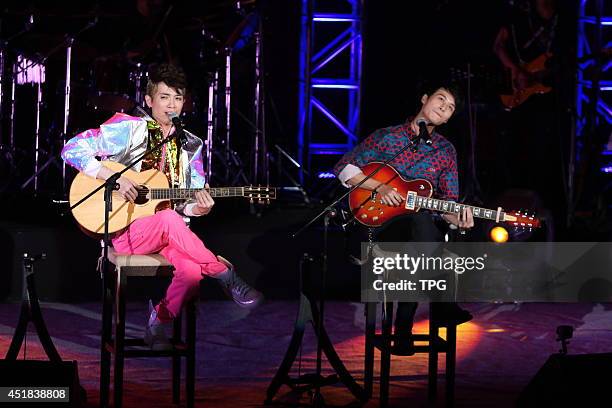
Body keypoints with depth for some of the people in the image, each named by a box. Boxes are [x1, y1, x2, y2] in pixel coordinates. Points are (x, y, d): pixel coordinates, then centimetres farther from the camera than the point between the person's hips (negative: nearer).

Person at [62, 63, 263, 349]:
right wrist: (114, 178, -18)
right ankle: (225, 275, -24)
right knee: (169, 220, -38)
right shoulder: (129, 129, -2)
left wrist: (199, 208, -11)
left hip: (170, 235, 4)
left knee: (191, 272, -29)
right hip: (126, 231, -4)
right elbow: (72, 149, -9)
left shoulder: (190, 146, 14)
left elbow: (187, 204, 15)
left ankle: (158, 322, -3)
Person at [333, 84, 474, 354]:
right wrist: (380, 187, -10)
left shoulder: (446, 152, 15)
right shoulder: (386, 137, 7)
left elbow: (448, 203, 12)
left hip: (425, 230, 3)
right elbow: (344, 168, 4)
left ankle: (404, 329, -33)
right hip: (384, 225, -3)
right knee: (421, 219, -38)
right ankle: (441, 303, -35)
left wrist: (457, 220, -12)